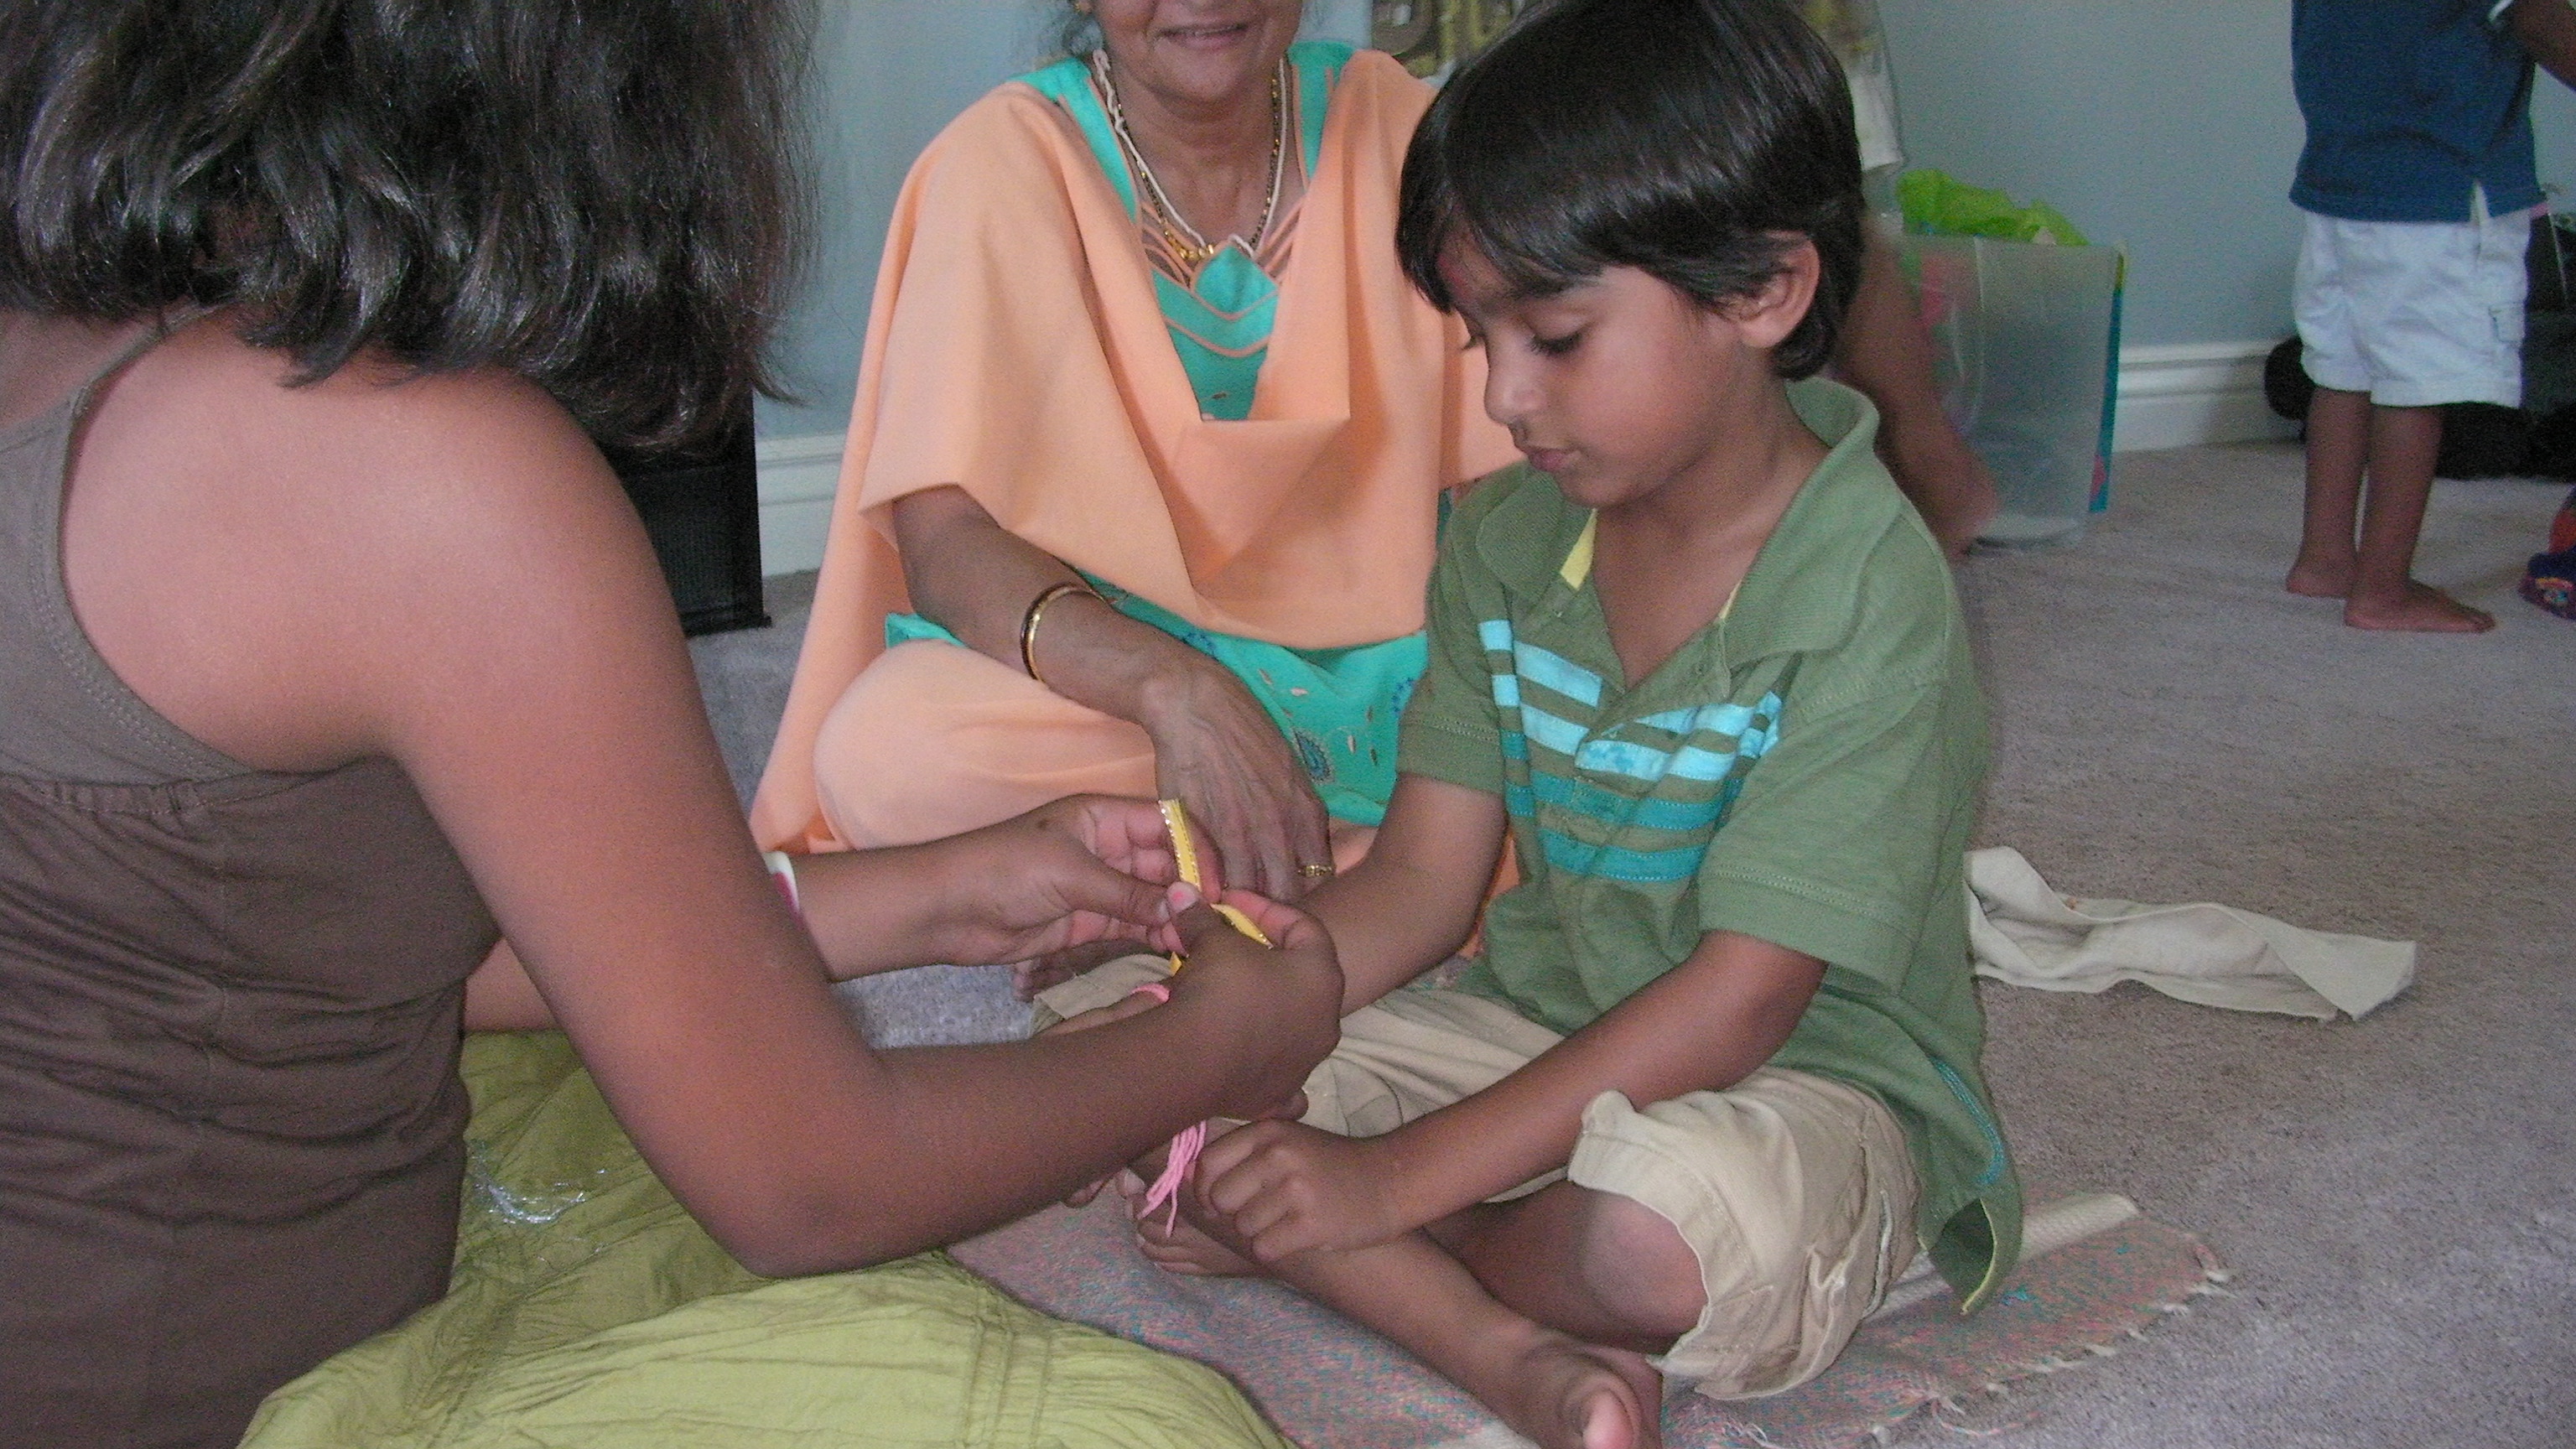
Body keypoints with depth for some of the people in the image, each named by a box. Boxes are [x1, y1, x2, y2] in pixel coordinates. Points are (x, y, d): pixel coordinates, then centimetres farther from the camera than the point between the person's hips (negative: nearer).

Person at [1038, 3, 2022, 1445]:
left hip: (1807, 1076, -6)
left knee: (1670, 1231, -42)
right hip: (1540, 1025, 6)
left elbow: (1737, 1002, -24)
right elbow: (1418, 881, 0)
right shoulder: (1508, 541, 0)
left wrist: (1393, 1178, -27)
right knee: (1105, 1037, -9)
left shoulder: (1870, 596, -21)